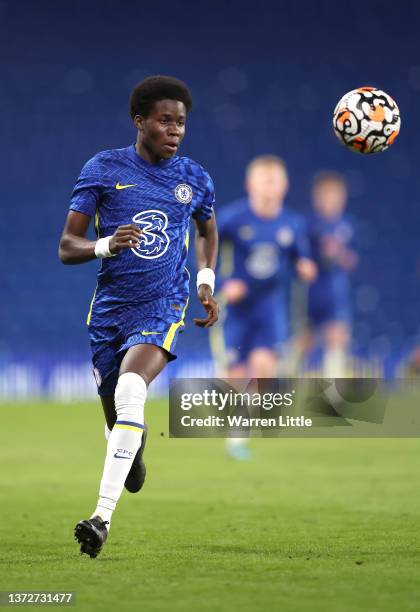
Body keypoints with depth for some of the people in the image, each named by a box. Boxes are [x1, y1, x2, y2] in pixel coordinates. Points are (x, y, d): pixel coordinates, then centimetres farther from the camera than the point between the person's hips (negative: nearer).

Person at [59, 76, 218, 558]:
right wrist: (106, 245, -22)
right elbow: (66, 247, -2)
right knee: (116, 416, 10)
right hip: (109, 307, 1)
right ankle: (135, 447, 53)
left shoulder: (195, 179, 5)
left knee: (130, 392, -29)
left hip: (162, 306, -1)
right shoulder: (103, 169, -1)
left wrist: (206, 281, 15)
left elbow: (207, 229, 28)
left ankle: (103, 514, -34)